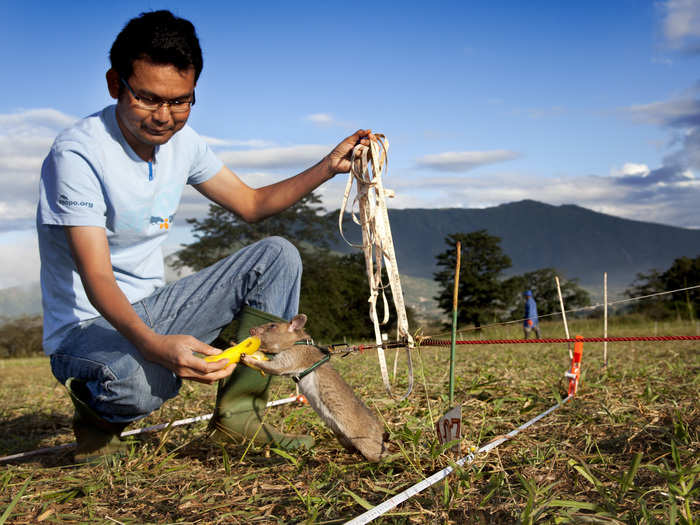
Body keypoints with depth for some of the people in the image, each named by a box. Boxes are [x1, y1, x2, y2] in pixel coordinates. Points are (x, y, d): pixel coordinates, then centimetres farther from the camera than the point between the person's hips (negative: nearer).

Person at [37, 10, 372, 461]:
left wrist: (329, 166, 1)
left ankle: (238, 413, -9)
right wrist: (154, 345, -49)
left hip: (152, 312, 7)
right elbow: (97, 280, -30)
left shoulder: (181, 141, 1)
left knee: (277, 256, -4)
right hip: (87, 325, -7)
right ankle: (99, 410, -1)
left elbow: (251, 203, 12)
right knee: (139, 382, -41)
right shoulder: (78, 154, -22)